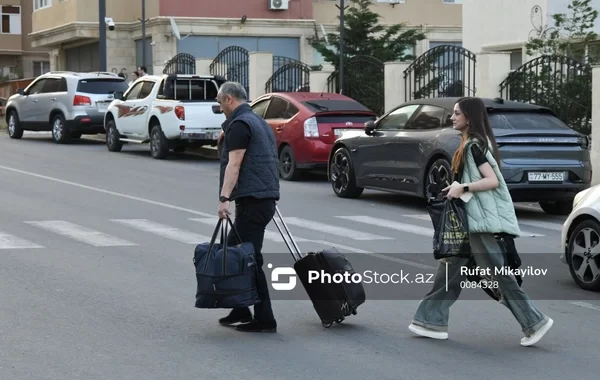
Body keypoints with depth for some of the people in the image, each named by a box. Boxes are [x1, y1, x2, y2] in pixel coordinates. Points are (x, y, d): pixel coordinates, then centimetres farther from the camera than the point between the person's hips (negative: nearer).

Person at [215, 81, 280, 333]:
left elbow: (234, 165, -20)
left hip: (252, 201, -10)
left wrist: (224, 198, -26)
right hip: (265, 198, 10)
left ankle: (264, 319, -5)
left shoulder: (239, 124, -10)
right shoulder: (259, 122, 21)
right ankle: (240, 310, 19)